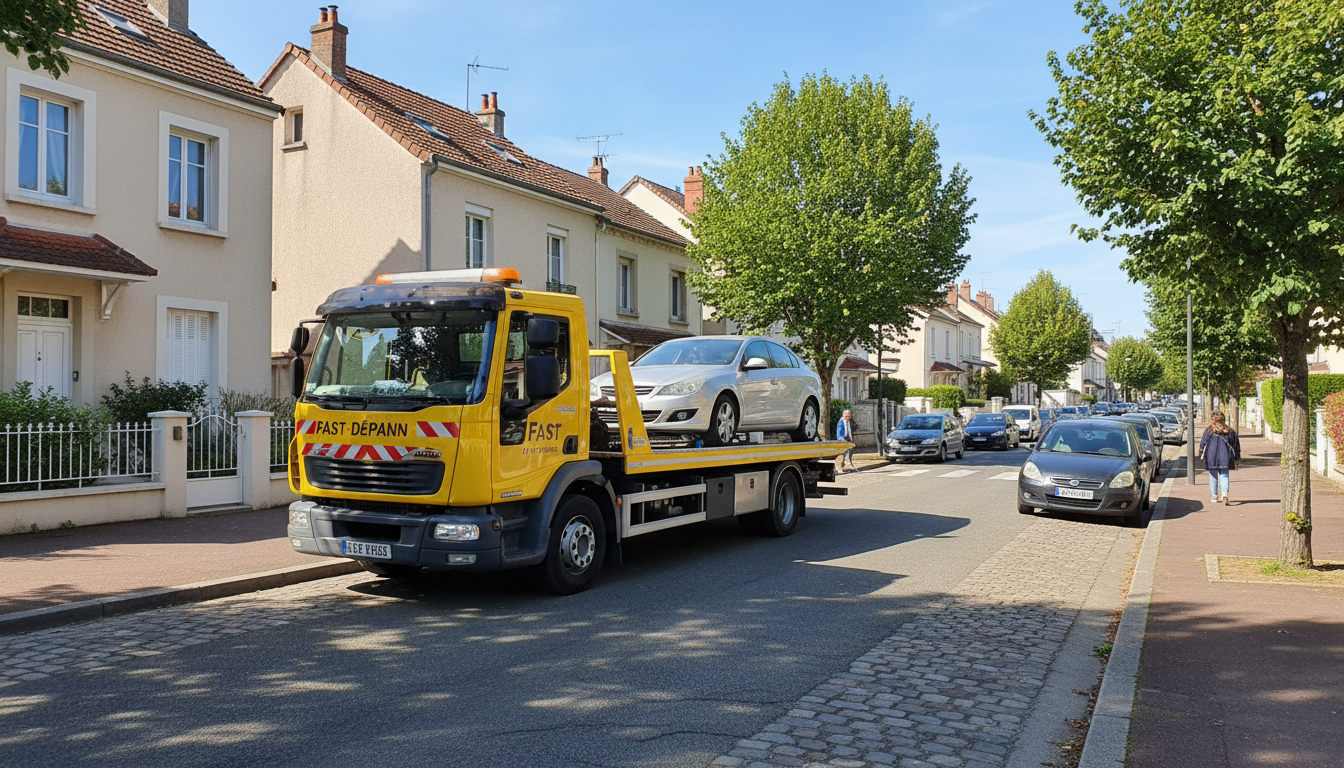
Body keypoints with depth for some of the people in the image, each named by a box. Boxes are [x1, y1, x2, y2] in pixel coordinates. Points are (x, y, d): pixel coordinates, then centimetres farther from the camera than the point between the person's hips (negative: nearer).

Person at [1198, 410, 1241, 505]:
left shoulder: (1209, 430, -2)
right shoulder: (1230, 431, 6)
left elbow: (1202, 443, -1)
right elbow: (1236, 444, 11)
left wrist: (1201, 454, 9)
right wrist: (1237, 458, 18)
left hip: (1211, 458, -1)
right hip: (1225, 458, 1)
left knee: (1213, 476, 10)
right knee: (1224, 476, 2)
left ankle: (1214, 496, 16)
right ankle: (1224, 494, -20)